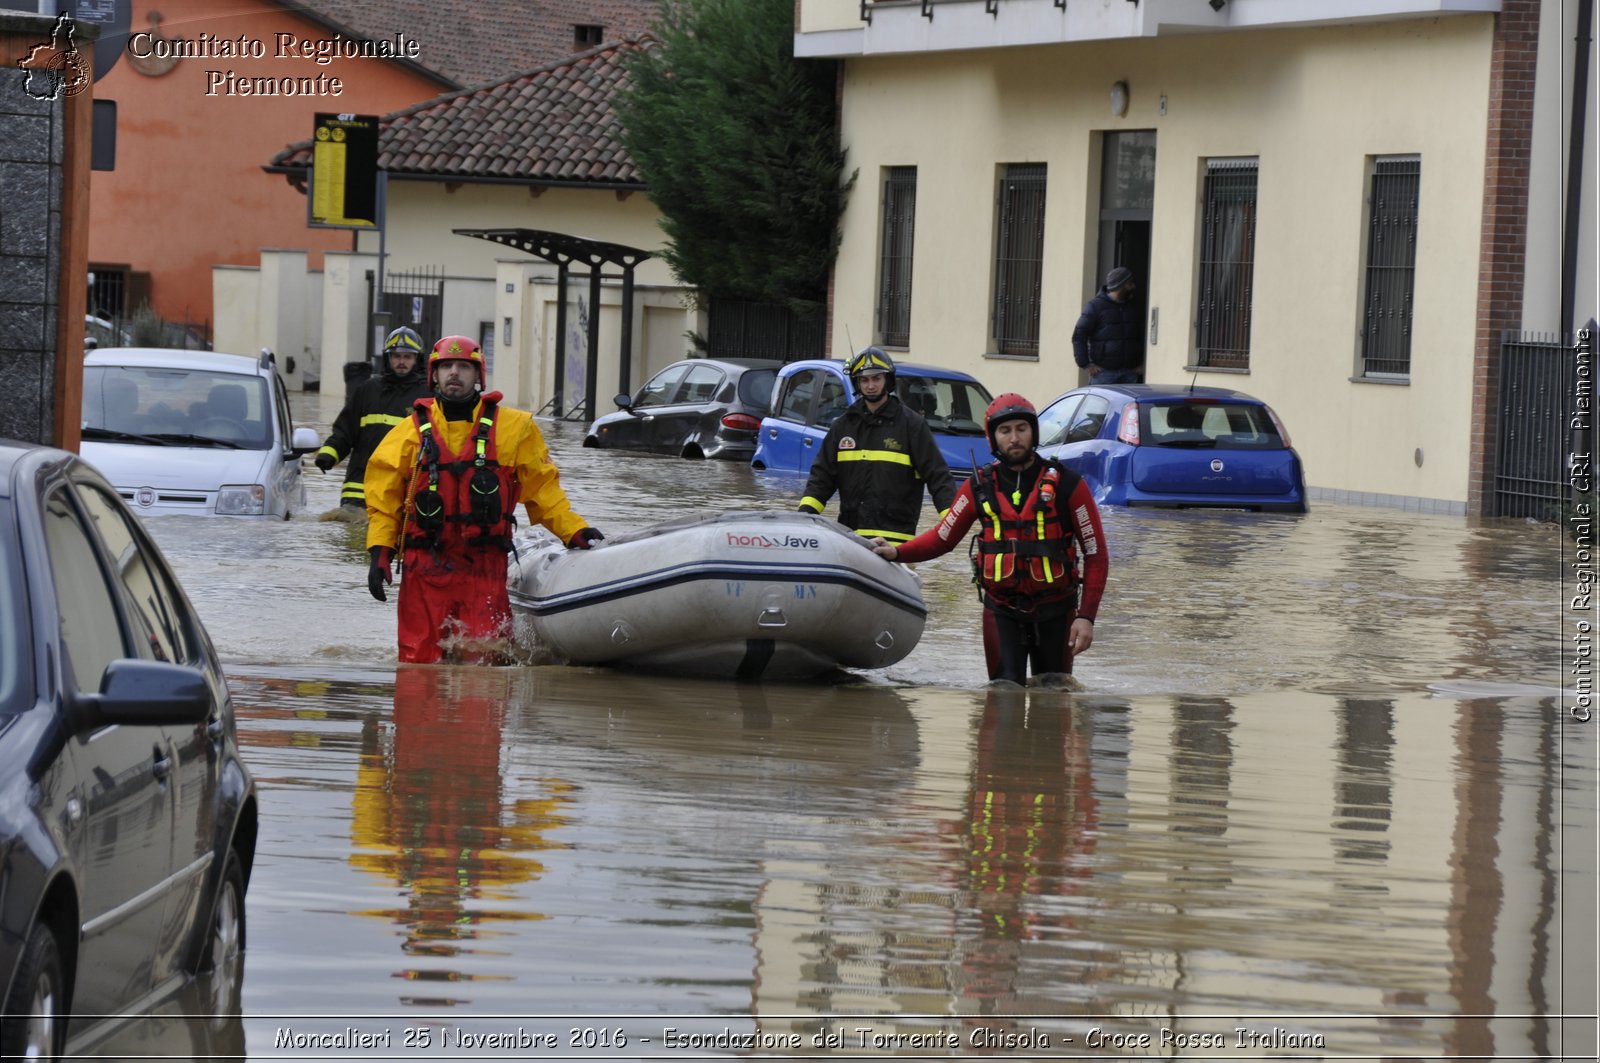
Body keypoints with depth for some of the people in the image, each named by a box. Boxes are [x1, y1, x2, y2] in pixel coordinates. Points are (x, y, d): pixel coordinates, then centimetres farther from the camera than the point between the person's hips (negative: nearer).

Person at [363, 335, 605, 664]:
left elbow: (542, 488, 12)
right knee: (418, 665, -5)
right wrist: (380, 551, -1)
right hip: (424, 566, 1)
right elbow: (383, 494, 10)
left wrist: (574, 531, 1)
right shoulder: (410, 431, 11)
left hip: (483, 566, -1)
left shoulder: (513, 428, 10)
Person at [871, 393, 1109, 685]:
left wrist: (1086, 616, -11)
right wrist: (897, 552, -10)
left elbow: (1095, 553, -4)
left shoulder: (1066, 484, -6)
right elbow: (942, 537, 8)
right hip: (1002, 611, 1)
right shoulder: (980, 487, 2)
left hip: (1055, 612, -1)